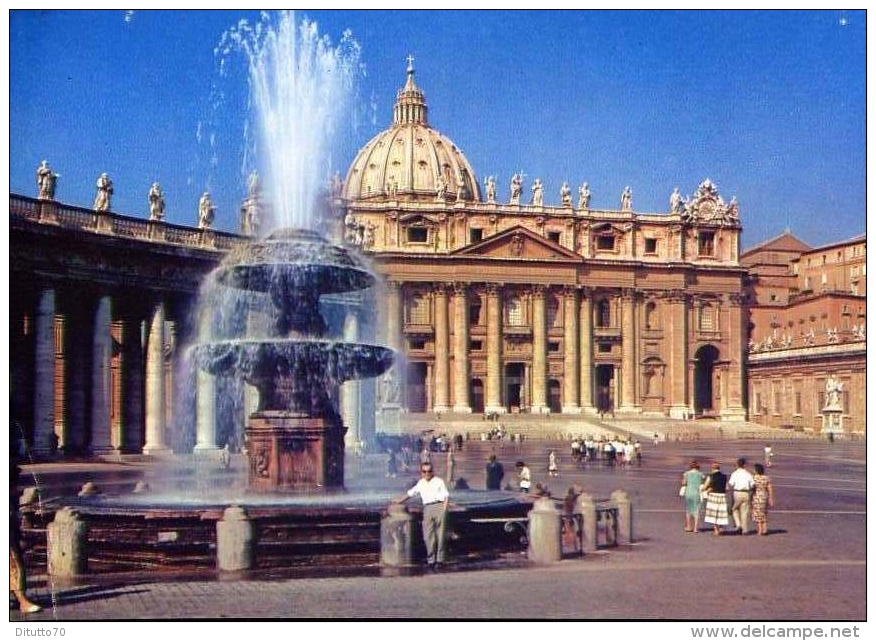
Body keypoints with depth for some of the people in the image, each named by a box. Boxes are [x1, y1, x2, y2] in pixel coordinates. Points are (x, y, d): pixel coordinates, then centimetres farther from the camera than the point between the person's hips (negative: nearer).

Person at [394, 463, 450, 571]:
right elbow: (409, 494, 26)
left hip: (439, 506, -3)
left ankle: (439, 560, 2)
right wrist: (397, 502, 20)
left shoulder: (439, 482, 10)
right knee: (428, 535, -4)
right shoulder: (420, 483, 21)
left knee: (440, 534, -3)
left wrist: (444, 510, -7)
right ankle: (431, 560, 2)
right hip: (427, 508, 3)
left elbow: (446, 496, 5)